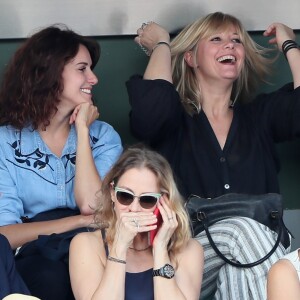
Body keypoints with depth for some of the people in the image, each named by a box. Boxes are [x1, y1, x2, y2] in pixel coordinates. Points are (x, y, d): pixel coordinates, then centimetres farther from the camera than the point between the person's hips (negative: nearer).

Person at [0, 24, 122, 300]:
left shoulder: (103, 135, 7)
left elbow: (91, 207, -11)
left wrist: (82, 131, -6)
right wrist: (80, 221, -14)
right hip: (32, 260, -2)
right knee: (51, 275, -37)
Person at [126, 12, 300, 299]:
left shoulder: (259, 115, 18)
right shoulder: (175, 121, 9)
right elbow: (152, 107, -17)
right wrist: (161, 44, 2)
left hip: (253, 251, 2)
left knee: (238, 270, -34)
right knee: (243, 227, -32)